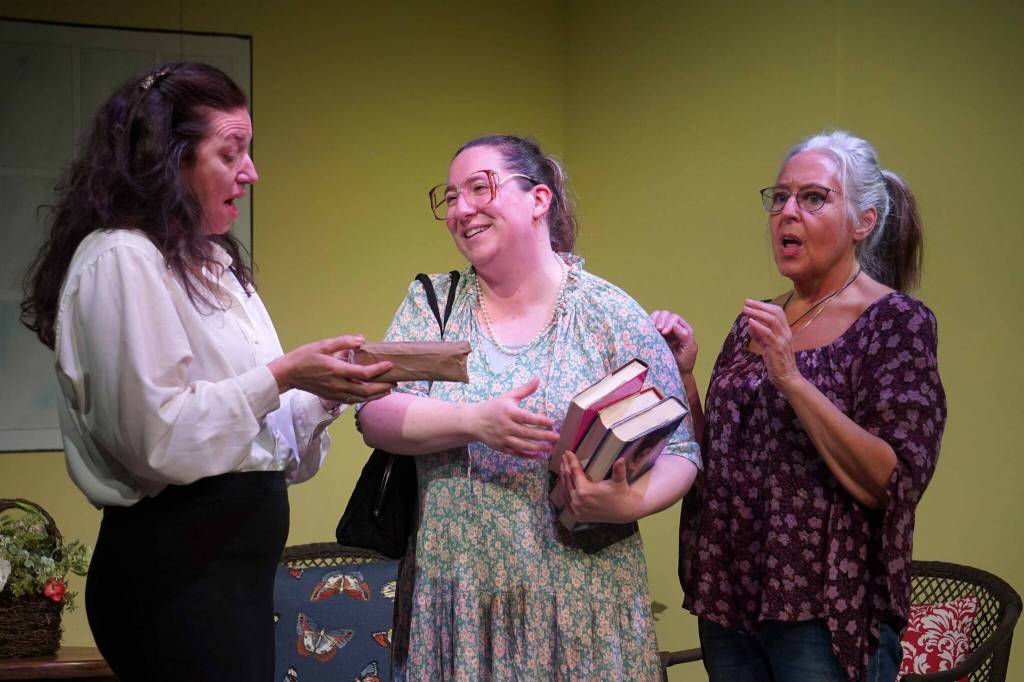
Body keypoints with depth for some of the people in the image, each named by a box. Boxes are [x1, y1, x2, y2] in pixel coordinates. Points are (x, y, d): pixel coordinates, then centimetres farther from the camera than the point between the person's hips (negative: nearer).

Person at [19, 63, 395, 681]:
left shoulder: (209, 263, 18)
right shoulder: (122, 261, -12)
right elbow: (154, 435, -21)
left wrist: (325, 395, 2)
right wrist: (282, 376, -17)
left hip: (237, 557, 9)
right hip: (175, 566, -9)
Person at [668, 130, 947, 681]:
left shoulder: (896, 321, -8)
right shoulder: (755, 322, 10)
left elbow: (892, 484, -18)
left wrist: (791, 378, -24)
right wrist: (683, 375, -1)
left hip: (826, 615, -6)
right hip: (728, 602, 6)